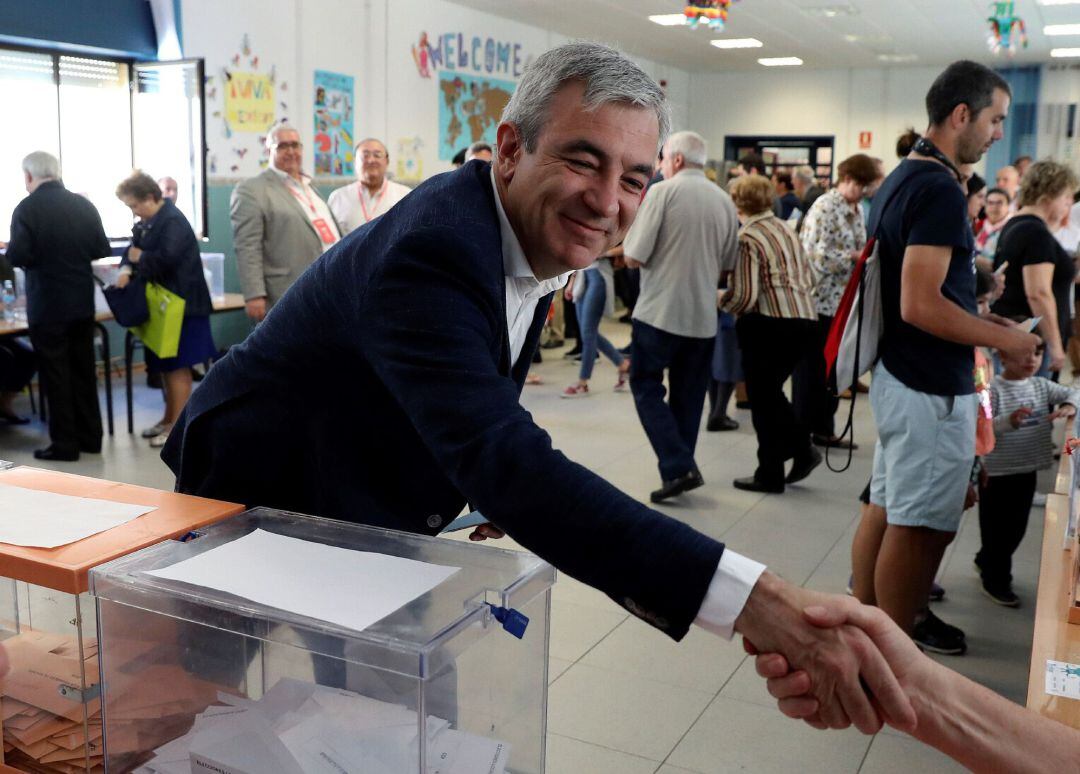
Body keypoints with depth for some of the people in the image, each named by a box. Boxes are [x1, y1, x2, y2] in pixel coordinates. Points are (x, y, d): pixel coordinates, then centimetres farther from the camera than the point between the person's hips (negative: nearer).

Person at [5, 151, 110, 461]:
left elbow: (18, 257, -17)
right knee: (84, 371, 13)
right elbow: (102, 249, 3)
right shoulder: (84, 204, 1)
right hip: (82, 302, 5)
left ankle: (65, 444, 8)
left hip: (47, 305, -5)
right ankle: (90, 437, 20)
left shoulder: (27, 208, -13)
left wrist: (11, 249, 5)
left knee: (56, 375, 3)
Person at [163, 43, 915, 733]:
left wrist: (505, 495, -10)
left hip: (366, 525, 7)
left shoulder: (534, 243, -6)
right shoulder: (431, 250, -34)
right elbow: (506, 462, -47)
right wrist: (759, 601, -54)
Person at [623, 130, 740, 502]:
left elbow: (633, 257, -12)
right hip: (703, 316, 5)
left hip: (659, 311, -5)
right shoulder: (725, 201, 7)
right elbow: (727, 264, 13)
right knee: (687, 396, 14)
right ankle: (681, 468, 20)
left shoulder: (662, 192, -9)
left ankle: (678, 468, -7)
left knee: (646, 388, 5)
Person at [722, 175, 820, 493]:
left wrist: (721, 302, 3)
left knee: (762, 398, 6)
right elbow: (808, 277, 18)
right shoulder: (785, 229, 12)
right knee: (771, 392, 22)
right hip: (804, 320, 8)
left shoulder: (747, 237, -11)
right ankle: (802, 449, 18)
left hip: (770, 325, -7)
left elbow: (744, 296, -15)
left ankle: (770, 475, 14)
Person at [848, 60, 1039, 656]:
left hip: (898, 373, 10)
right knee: (920, 527, -1)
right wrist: (1004, 338, -13)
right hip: (931, 388, -10)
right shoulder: (939, 189, -19)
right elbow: (920, 305, -25)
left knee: (885, 507, 17)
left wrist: (975, 314, 18)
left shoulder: (902, 179, 12)